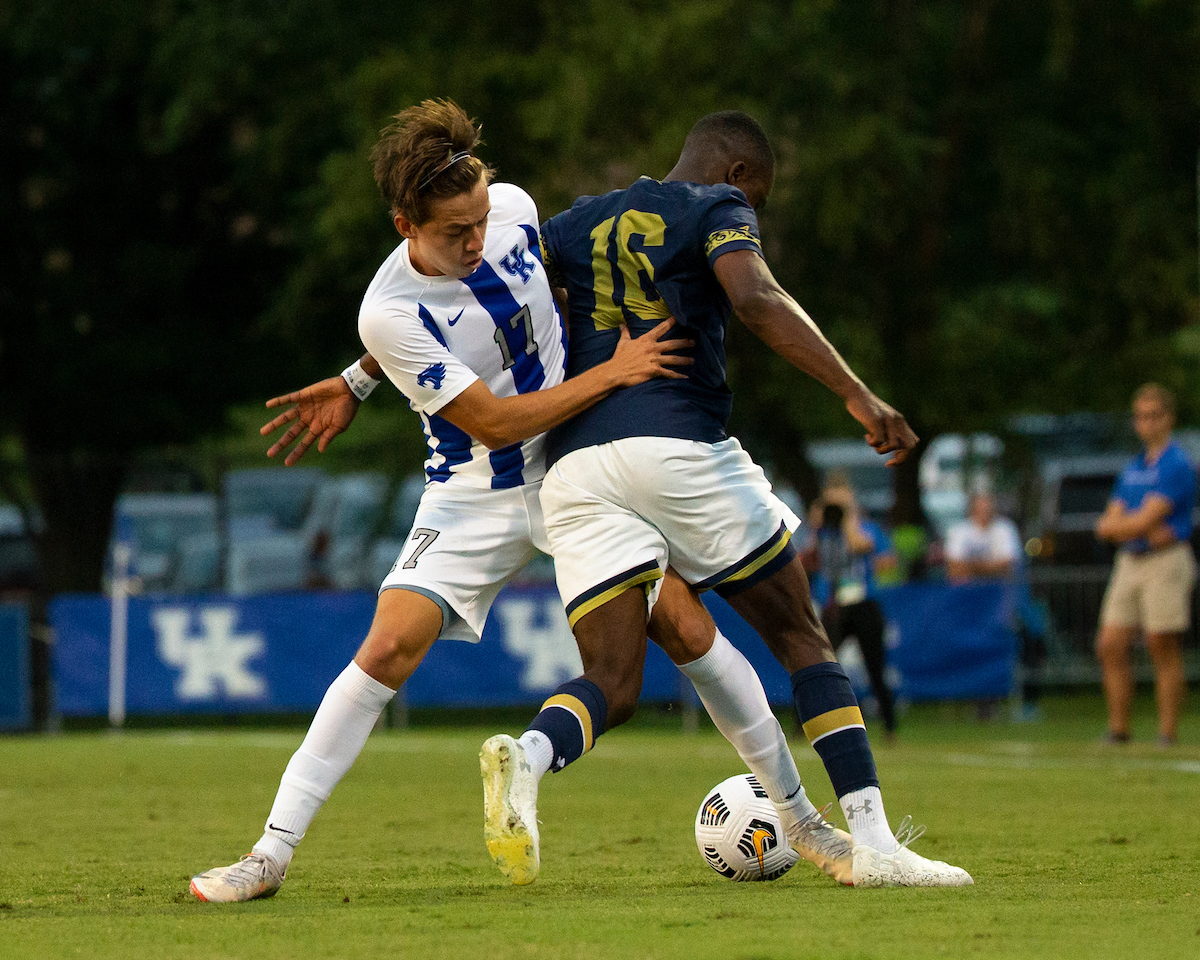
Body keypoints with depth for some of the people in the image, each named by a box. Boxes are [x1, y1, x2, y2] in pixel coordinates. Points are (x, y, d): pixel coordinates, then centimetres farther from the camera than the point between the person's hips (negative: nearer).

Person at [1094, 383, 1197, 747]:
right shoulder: (1132, 469, 17)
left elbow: (1145, 521, -16)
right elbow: (1108, 526, 10)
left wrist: (1113, 525, 1)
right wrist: (1147, 532, -7)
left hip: (1166, 562, -8)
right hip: (1128, 563, 8)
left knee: (1164, 649, -6)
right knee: (1110, 646, 1)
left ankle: (1168, 732, -3)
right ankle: (1118, 728, 6)